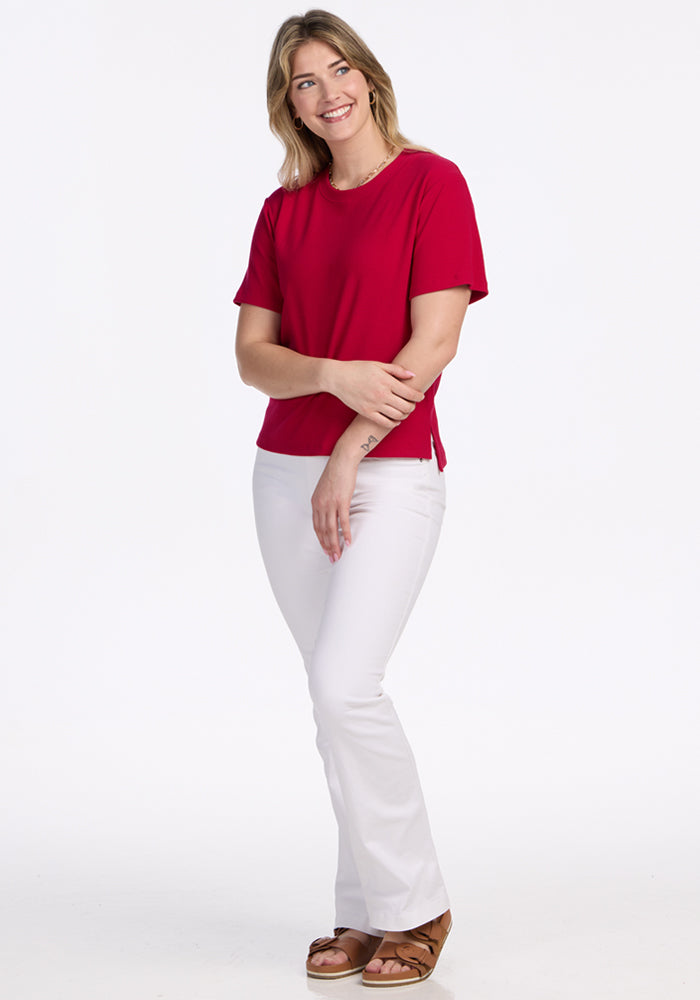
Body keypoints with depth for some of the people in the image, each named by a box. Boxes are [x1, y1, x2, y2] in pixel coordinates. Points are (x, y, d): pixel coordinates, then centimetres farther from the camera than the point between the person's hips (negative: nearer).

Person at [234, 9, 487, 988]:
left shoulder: (431, 182, -4)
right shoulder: (283, 212, 11)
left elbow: (434, 341, -11)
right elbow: (252, 356, 6)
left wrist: (347, 458, -12)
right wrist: (337, 377, -15)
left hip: (391, 470, -5)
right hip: (287, 469, 6)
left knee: (345, 686, -16)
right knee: (336, 693, 8)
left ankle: (414, 906, 1)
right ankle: (366, 912, 18)